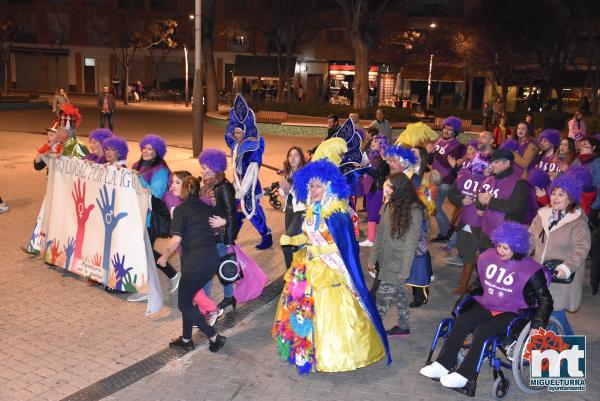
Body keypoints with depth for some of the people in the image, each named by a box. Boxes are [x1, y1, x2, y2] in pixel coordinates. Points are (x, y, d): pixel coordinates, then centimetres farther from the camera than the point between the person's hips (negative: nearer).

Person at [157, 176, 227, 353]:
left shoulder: (180, 209, -5)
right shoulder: (206, 207, 13)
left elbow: (176, 240, -13)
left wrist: (164, 257, 0)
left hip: (196, 261, -7)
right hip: (213, 260, 7)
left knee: (184, 304, 7)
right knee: (187, 298, 22)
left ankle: (214, 337, 5)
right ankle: (186, 339, 28)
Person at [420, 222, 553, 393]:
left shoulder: (530, 270, -10)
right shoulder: (488, 257, 4)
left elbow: (545, 300, -3)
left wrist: (537, 325, -12)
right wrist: (467, 296, 13)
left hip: (511, 313, -5)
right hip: (486, 306, 5)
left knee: (482, 331, -30)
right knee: (460, 321, -23)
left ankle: (464, 375, -22)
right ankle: (443, 364, -20)